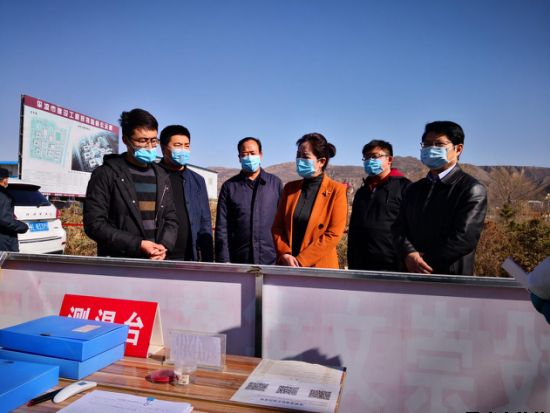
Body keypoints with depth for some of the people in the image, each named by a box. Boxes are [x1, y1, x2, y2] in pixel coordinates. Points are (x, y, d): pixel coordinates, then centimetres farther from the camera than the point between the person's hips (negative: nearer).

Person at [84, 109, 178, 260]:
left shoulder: (161, 177, 11)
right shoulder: (105, 174, -3)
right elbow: (94, 224, -9)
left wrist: (164, 246, -8)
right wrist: (138, 245, -17)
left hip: (156, 263, 4)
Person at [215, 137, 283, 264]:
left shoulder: (275, 183, 6)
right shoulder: (229, 186, 5)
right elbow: (222, 228, 2)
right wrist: (224, 261, -4)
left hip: (270, 260, 0)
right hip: (238, 261, 0)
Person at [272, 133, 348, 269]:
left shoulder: (336, 190, -6)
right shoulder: (290, 188, 7)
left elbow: (333, 234, -12)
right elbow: (277, 226, 6)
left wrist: (300, 261, -14)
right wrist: (285, 254, -10)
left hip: (320, 267, -3)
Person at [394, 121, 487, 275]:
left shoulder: (472, 189, -8)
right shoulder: (414, 189, 11)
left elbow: (464, 239, -17)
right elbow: (400, 228, 3)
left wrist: (424, 261, -14)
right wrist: (409, 254, -16)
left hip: (451, 277, -5)